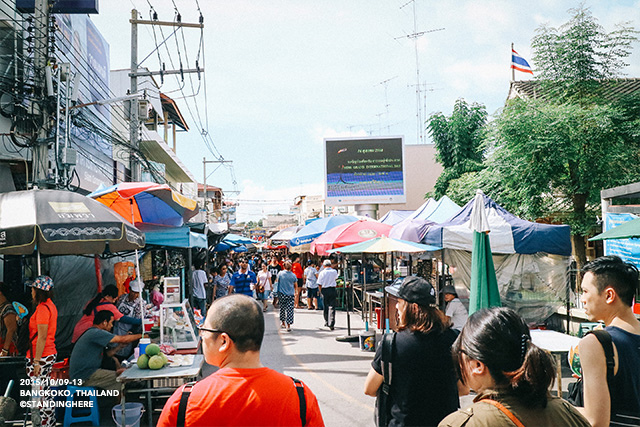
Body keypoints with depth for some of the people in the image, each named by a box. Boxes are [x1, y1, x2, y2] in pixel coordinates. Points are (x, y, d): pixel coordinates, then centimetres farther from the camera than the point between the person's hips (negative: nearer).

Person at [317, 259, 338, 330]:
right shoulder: (334, 271, -2)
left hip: (324, 290, 0)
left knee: (325, 307, 13)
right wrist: (332, 267, 24)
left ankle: (326, 322, 23)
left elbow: (319, 284, -4)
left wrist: (320, 291, 11)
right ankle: (331, 324, -9)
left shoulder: (322, 273, -6)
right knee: (332, 307, -1)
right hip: (332, 290, 0)